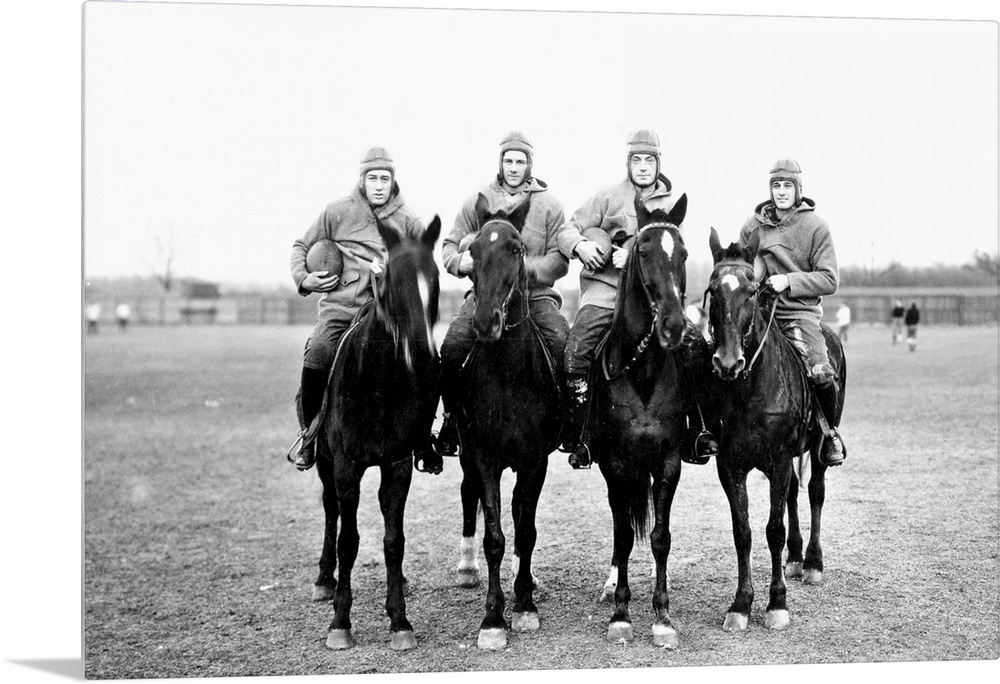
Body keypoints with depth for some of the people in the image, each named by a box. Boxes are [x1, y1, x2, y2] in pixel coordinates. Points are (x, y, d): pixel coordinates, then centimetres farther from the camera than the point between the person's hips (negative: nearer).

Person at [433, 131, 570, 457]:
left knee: (565, 345, -26)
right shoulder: (478, 201, 12)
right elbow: (450, 245, 17)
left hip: (536, 295, -1)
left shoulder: (549, 205, 6)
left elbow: (559, 261, 0)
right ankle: (451, 418, 0)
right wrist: (460, 261, -8)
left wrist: (523, 267, -18)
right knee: (450, 351, -20)